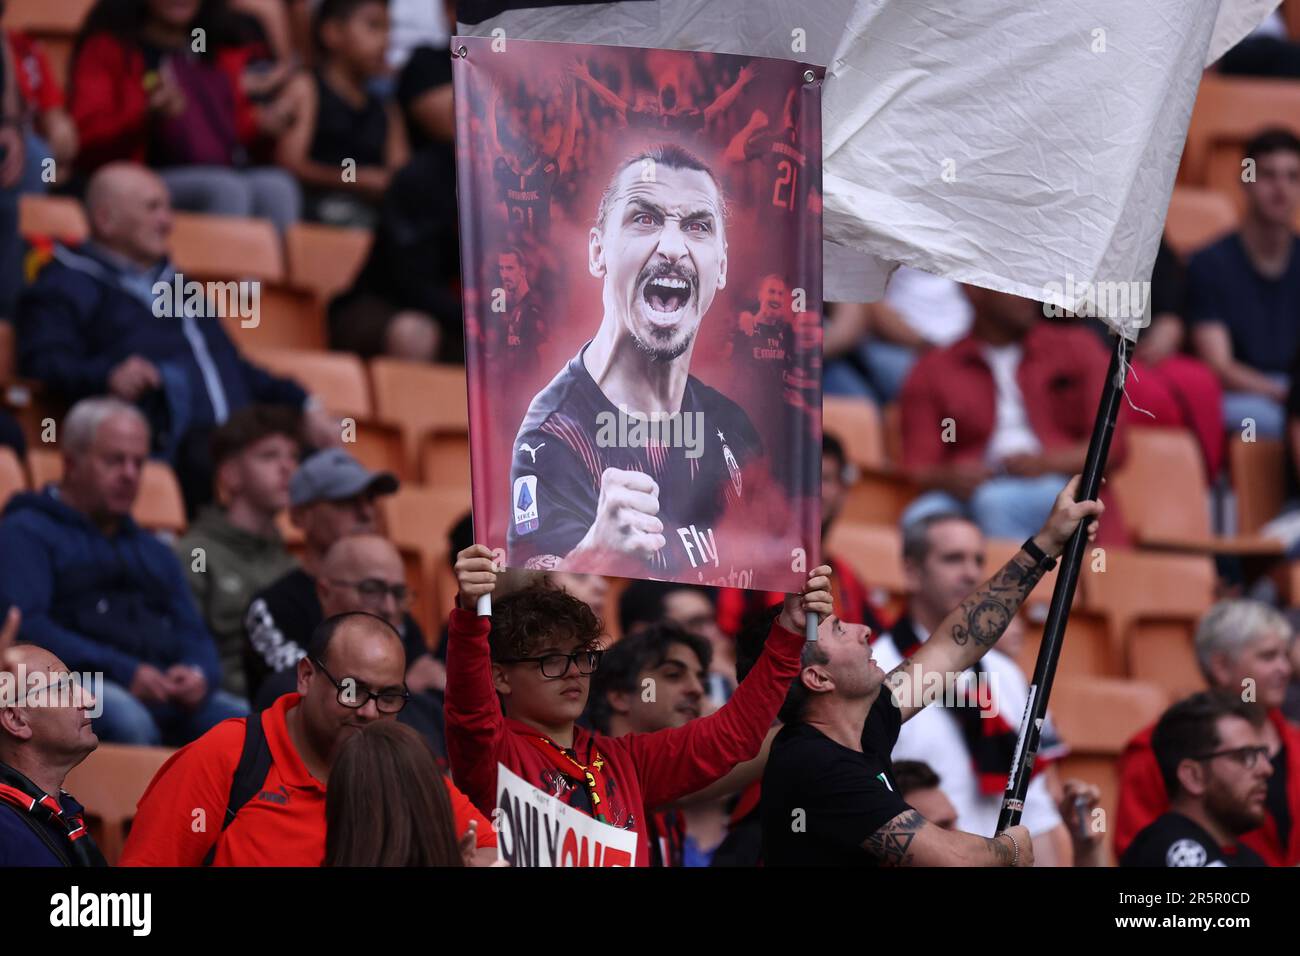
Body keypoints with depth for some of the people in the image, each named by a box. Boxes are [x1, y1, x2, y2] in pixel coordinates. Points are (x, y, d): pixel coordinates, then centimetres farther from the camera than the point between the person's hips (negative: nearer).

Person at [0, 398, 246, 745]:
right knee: (127, 719, -40)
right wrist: (123, 673, -17)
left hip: (169, 694, 6)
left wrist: (199, 674, -4)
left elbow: (194, 636, 24)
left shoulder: (155, 553, 32)